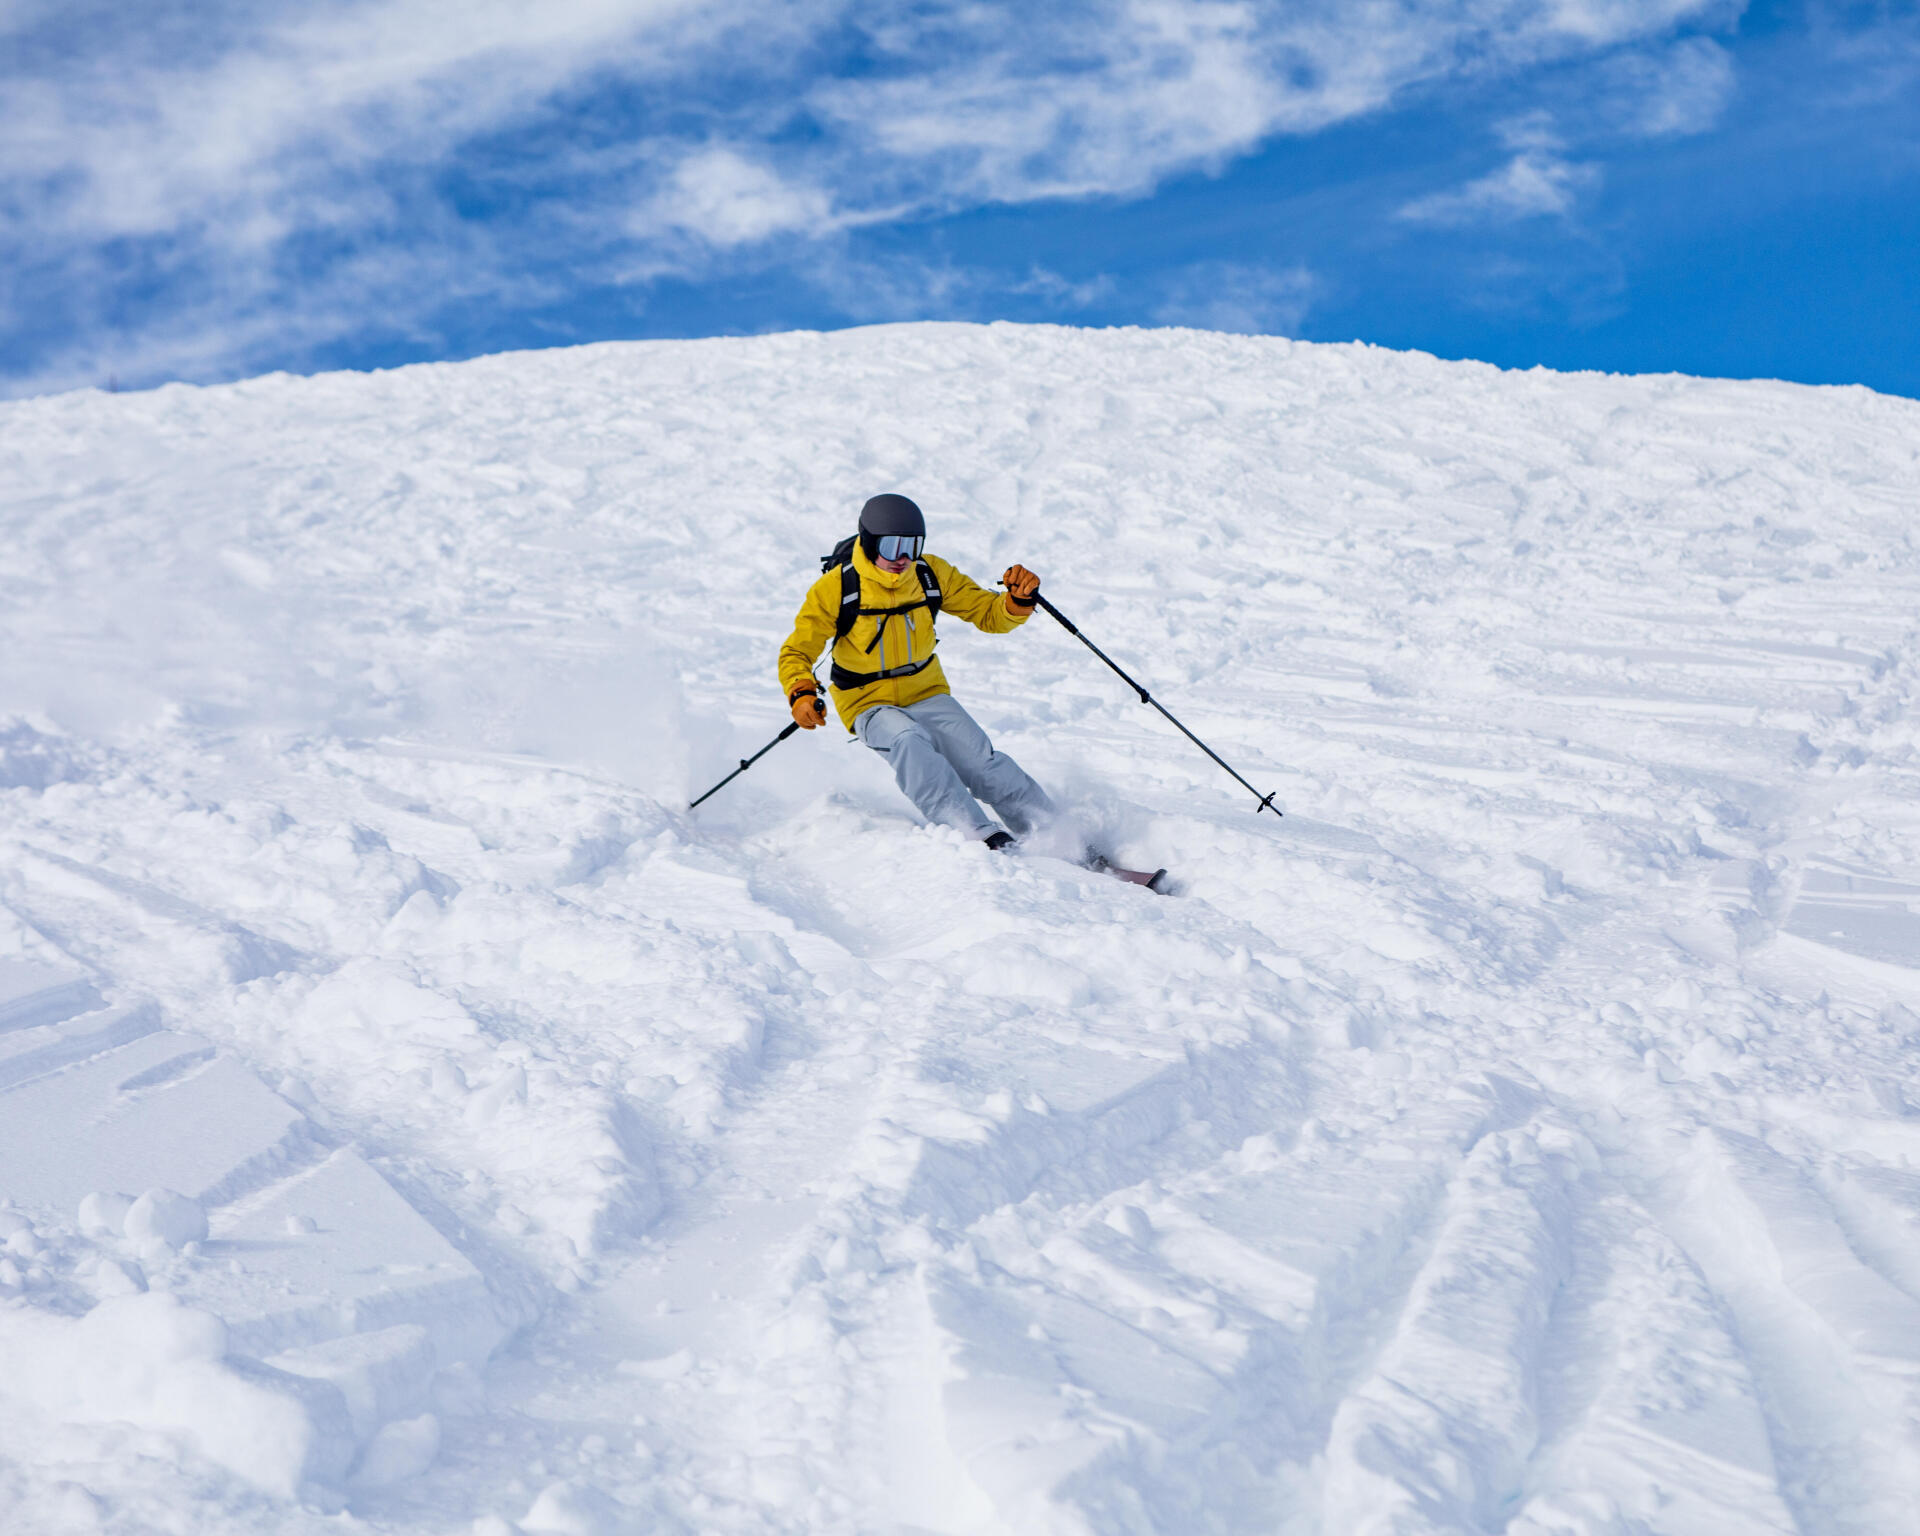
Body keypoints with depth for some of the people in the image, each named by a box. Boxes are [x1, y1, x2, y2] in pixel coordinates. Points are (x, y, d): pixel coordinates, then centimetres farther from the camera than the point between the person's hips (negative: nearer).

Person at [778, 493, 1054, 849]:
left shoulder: (932, 575, -6)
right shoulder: (835, 589, -15)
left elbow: (989, 614, 0)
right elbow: (797, 652, -10)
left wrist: (1019, 600, -23)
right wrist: (801, 694, -31)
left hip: (927, 694, 3)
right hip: (869, 704, -3)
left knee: (980, 760, -18)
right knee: (908, 740, -34)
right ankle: (978, 834, -38)